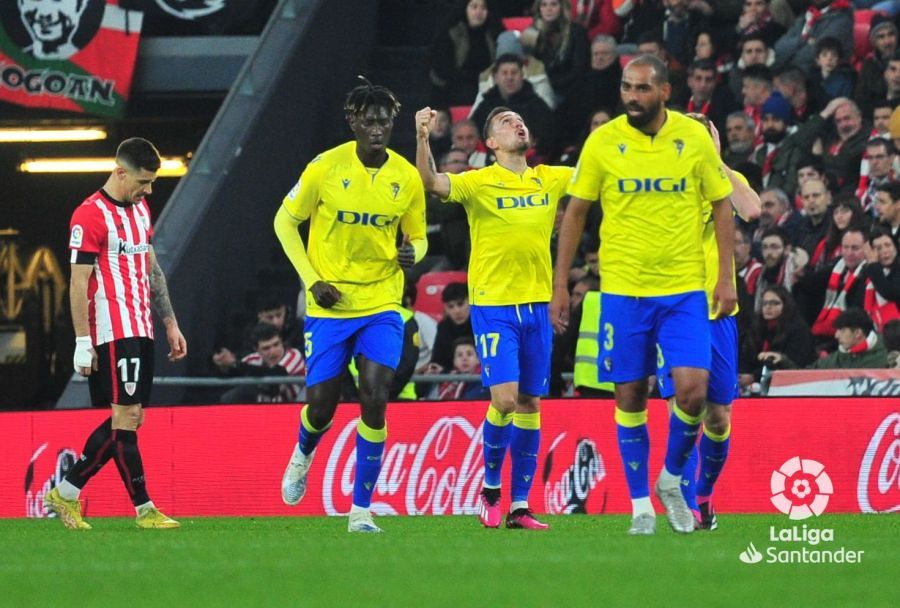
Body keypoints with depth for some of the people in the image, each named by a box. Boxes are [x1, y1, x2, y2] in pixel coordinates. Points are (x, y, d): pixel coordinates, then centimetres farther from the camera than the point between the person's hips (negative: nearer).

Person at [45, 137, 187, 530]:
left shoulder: (140, 210, 17)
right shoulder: (91, 215, -10)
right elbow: (78, 283, -12)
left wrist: (170, 323, 20)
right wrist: (83, 343, -15)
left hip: (142, 331, 9)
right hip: (113, 332, -9)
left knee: (127, 420, 8)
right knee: (127, 416, -9)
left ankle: (65, 493, 16)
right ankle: (144, 509, -8)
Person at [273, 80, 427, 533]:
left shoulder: (407, 178, -3)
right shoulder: (326, 168, -9)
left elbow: (417, 238, 11)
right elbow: (285, 222, 2)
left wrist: (412, 253, -14)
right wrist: (312, 280, -7)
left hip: (381, 304, 1)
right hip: (329, 305, -1)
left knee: (374, 402, -14)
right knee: (322, 407, 2)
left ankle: (361, 509, -5)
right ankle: (304, 454, 41)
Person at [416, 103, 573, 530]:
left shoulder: (550, 180, 9)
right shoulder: (480, 183, -4)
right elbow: (432, 183, -19)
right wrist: (422, 138, -34)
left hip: (536, 305, 4)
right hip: (493, 304, -4)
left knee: (530, 405, 5)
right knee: (504, 399, -14)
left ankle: (520, 506, 10)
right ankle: (490, 486, 9)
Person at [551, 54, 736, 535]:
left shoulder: (694, 137, -1)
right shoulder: (602, 142, -2)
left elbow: (721, 207, 7)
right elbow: (575, 213, 6)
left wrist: (726, 277, 0)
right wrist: (560, 285, 3)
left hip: (685, 288, 0)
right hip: (622, 290, 0)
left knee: (692, 389, -11)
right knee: (630, 396, 2)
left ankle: (671, 479, 14)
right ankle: (640, 504, 14)